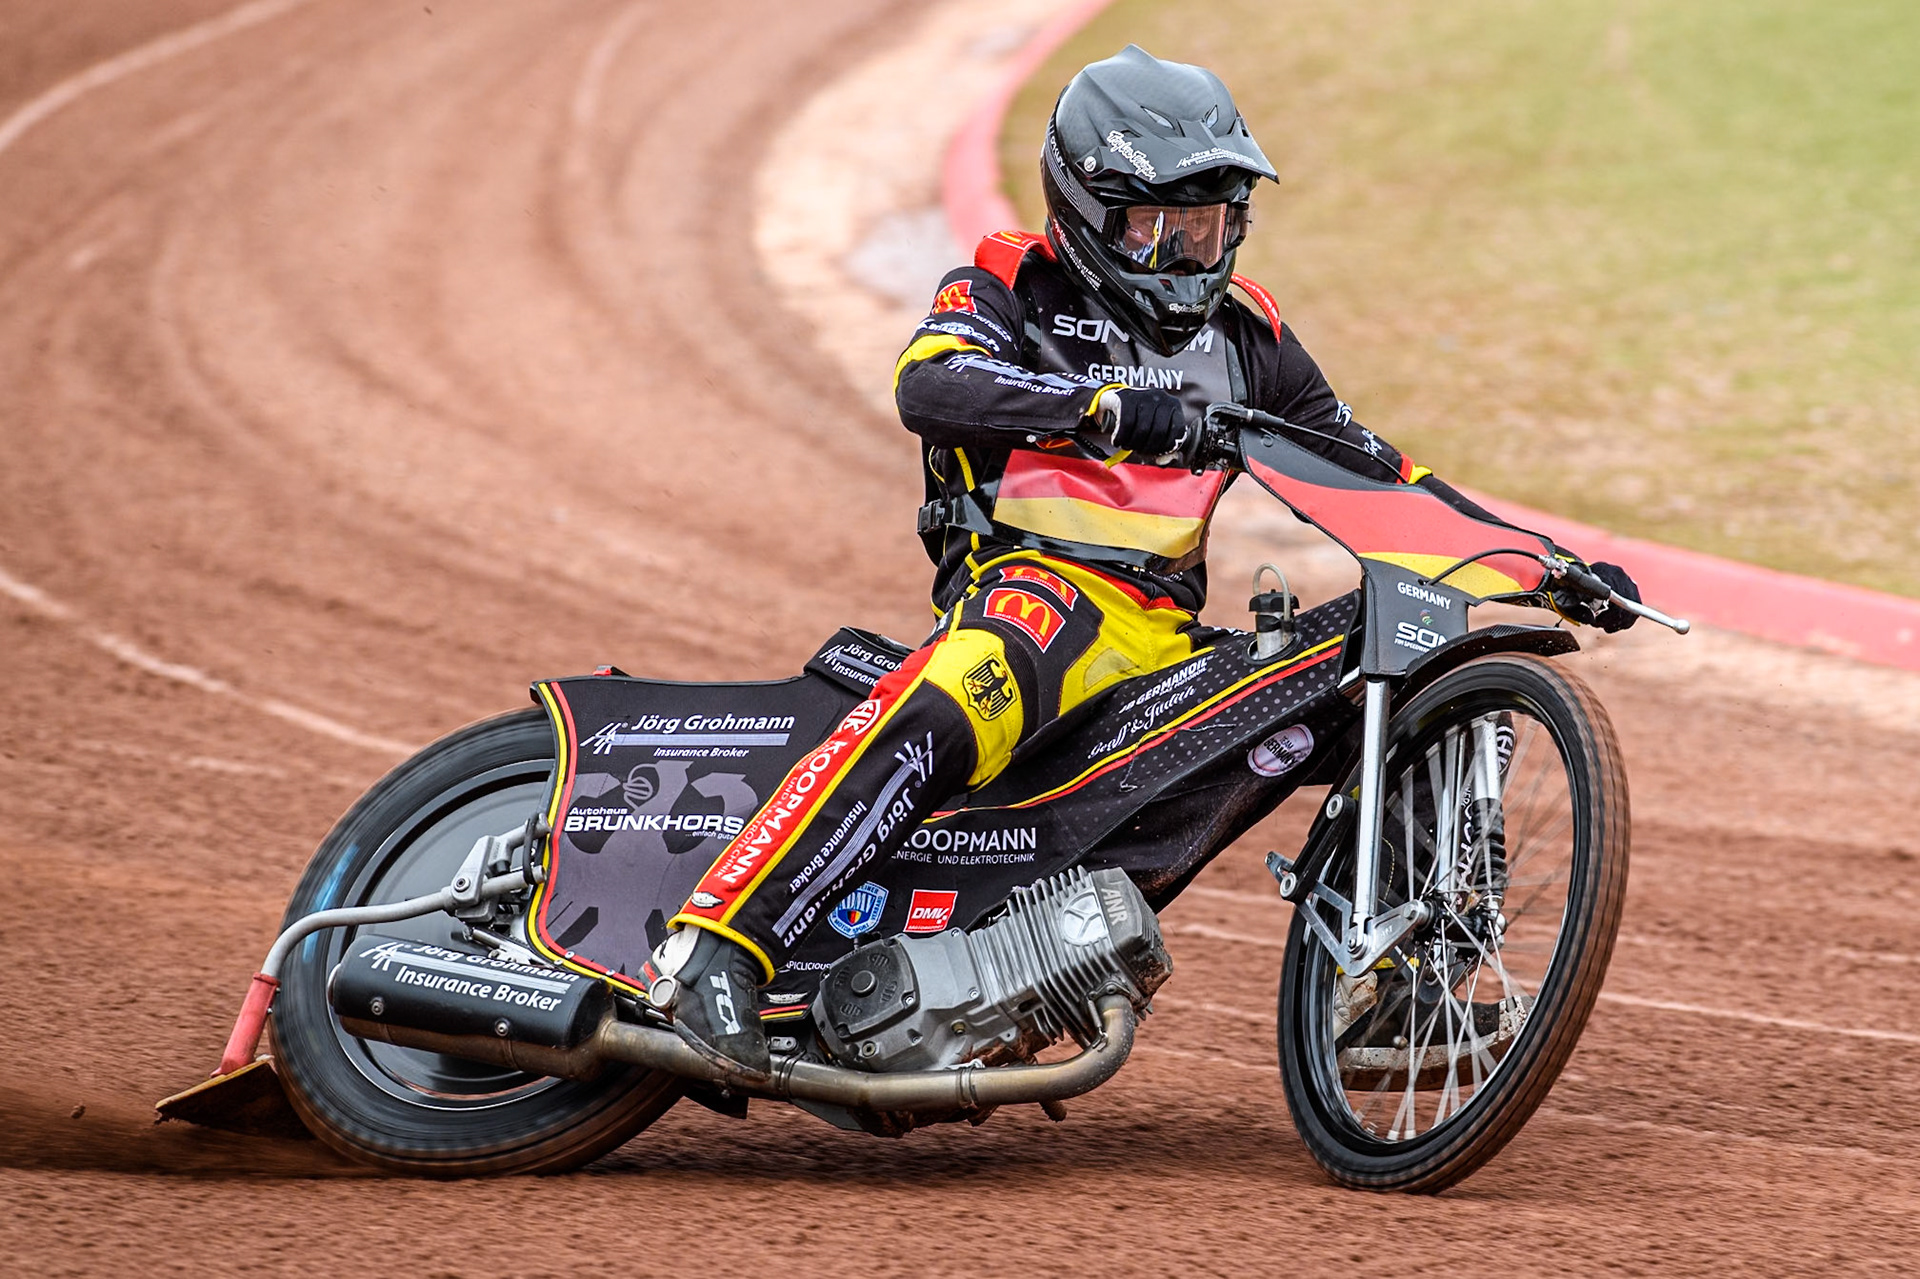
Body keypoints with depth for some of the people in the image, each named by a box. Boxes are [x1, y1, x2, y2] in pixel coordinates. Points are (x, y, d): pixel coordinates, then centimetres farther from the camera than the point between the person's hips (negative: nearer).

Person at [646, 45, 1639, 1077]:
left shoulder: (1242, 332, 21)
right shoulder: (1012, 288, 4)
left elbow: (1363, 463, 26)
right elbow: (928, 385, -17)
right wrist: (1105, 407, -32)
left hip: (1171, 633, 7)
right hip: (1037, 583, -7)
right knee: (944, 714, -39)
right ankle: (714, 945, -45)